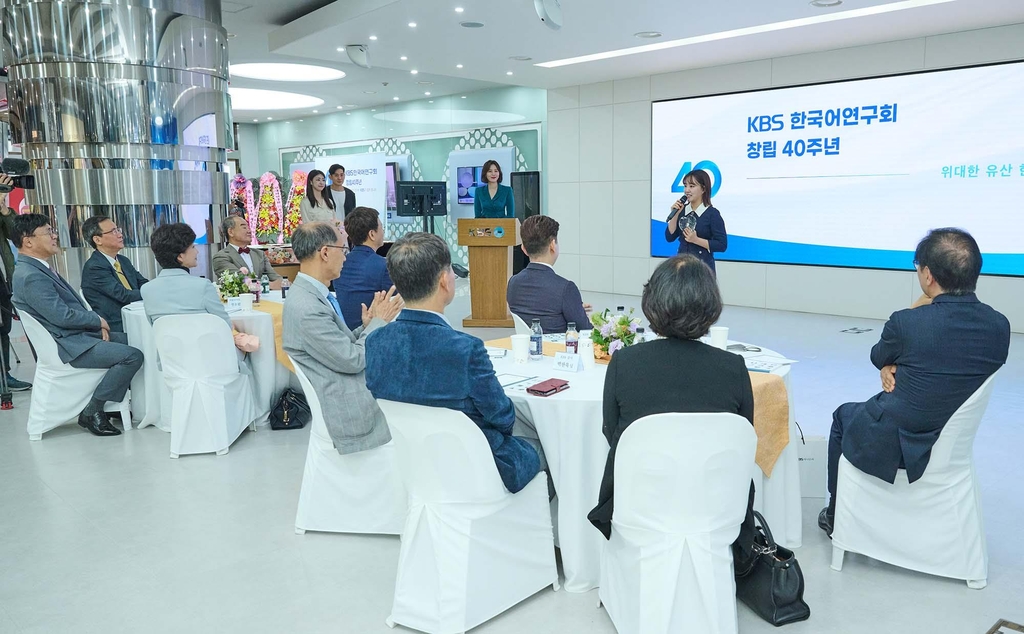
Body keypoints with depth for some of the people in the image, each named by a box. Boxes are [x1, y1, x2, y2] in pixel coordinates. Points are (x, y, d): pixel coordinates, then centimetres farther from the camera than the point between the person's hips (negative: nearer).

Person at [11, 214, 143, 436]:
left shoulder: (39, 268, 13)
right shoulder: (31, 277, -20)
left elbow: (73, 305, 16)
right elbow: (62, 316, -24)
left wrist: (97, 323, 1)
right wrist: (98, 320, -9)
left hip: (79, 334, 11)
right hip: (68, 345, -11)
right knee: (133, 356, -20)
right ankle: (92, 411, -7)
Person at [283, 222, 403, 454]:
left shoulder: (312, 294, 9)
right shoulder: (306, 307, -23)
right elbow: (352, 360, -19)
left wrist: (366, 327, -2)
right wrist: (379, 322, -8)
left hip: (353, 391, 9)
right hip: (349, 411, -9)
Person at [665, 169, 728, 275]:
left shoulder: (712, 214, -8)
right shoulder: (682, 210, 6)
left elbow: (722, 245, -12)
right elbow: (670, 237, 4)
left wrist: (696, 240, -19)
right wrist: (676, 214, -6)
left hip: (703, 266, -4)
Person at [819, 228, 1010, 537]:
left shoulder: (906, 323, -25)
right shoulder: (1000, 326, -10)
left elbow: (878, 357, -3)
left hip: (894, 447, -5)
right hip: (953, 446, 5)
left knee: (843, 414, 28)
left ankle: (837, 516, 39)